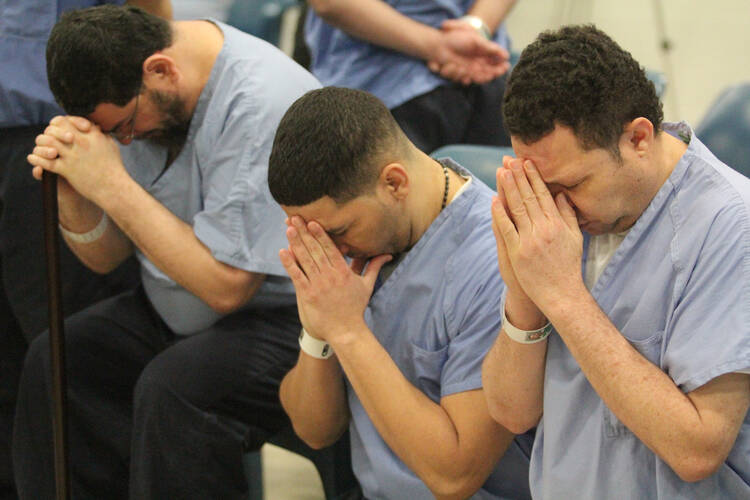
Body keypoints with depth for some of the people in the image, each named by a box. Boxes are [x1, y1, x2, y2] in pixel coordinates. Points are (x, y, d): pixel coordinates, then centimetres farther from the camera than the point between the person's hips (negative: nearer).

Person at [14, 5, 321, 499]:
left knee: (172, 387, -31)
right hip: (178, 312, 8)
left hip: (285, 317, -8)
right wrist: (72, 192, -16)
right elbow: (105, 258, 6)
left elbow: (225, 286, -26)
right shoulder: (128, 89, -1)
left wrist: (111, 184, -25)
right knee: (54, 360, -10)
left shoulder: (263, 104, -25)